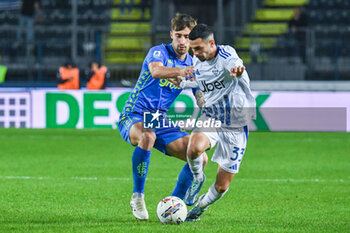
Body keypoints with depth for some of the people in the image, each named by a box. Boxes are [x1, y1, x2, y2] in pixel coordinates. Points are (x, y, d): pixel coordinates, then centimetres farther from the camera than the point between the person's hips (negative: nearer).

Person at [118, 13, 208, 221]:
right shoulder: (159, 52, -10)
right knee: (147, 136, -41)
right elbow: (156, 70, -34)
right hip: (134, 118, -6)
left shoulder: (193, 66, 9)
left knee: (200, 158, -9)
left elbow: (203, 101, 9)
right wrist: (180, 71, -54)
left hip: (160, 122, 6)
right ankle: (138, 197, -27)